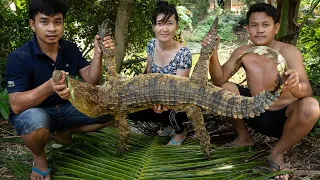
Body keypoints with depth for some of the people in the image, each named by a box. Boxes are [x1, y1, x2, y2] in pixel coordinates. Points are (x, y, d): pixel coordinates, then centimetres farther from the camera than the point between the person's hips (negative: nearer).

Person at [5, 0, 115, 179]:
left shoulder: (71, 49, -4)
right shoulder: (19, 57, -21)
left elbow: (91, 80, -8)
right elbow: (16, 105, -28)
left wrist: (98, 53, -26)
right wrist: (50, 86, -46)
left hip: (66, 107, 6)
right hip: (33, 111, -5)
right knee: (36, 123, -41)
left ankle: (64, 133, 13)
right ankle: (39, 156, -4)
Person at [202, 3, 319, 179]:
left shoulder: (289, 52, -19)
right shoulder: (242, 52, -7)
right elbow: (219, 80, -14)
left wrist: (296, 87, -56)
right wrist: (213, 55, -31)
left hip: (283, 117, -3)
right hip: (254, 112, 4)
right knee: (221, 89, -14)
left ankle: (277, 153, -6)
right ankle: (244, 138, 10)